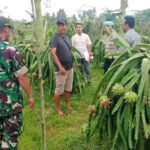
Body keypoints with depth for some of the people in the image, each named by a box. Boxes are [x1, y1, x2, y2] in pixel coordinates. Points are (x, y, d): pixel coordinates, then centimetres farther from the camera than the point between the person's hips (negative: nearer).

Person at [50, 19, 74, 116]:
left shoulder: (68, 38, 12)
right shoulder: (55, 38, -10)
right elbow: (53, 53, -19)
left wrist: (72, 64, 17)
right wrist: (60, 67, -26)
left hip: (70, 67, 7)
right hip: (60, 69, -7)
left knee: (68, 88, 17)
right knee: (59, 90, 1)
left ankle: (68, 104, 32)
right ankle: (58, 109, 13)